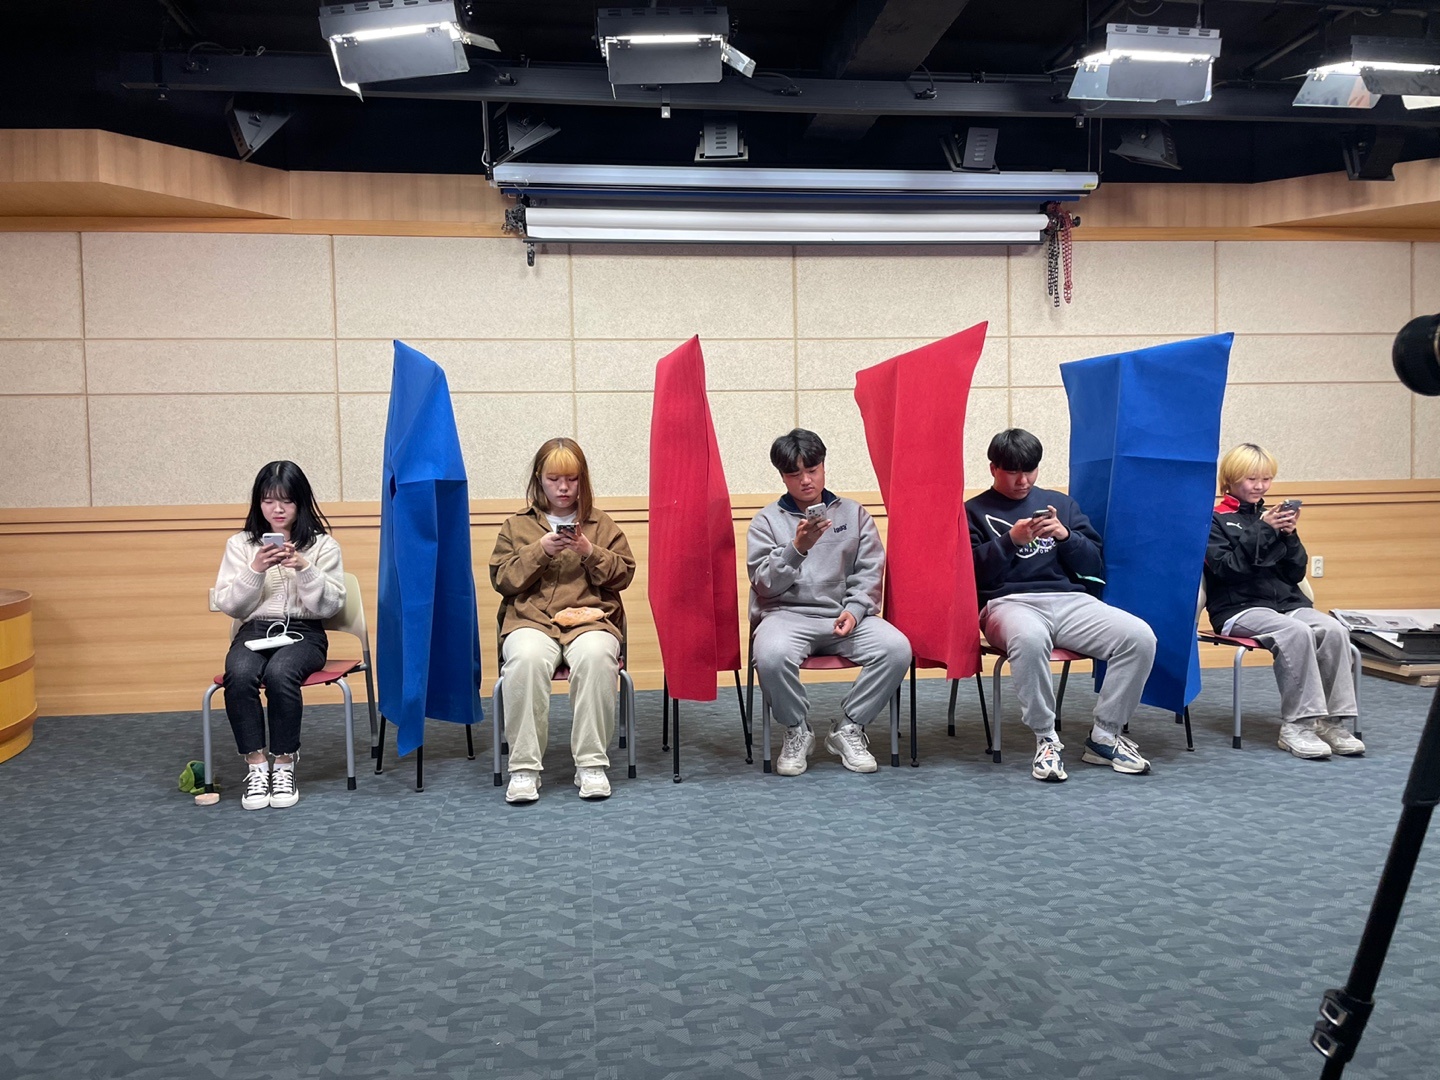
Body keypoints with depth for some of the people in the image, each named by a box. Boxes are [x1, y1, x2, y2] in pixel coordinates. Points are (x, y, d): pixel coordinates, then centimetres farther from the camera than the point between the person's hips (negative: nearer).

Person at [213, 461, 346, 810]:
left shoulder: (323, 544, 5)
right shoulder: (240, 544, 10)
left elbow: (331, 605, -2)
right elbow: (229, 605, 3)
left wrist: (305, 569, -16)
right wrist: (255, 571, -12)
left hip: (304, 633, -2)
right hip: (254, 631, 2)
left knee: (279, 673, -35)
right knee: (239, 674, -33)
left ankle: (284, 766, -19)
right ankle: (256, 767, -21)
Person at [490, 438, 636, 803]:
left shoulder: (602, 524, 17)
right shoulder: (516, 526, 17)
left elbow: (623, 574, 10)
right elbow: (502, 579, 8)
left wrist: (590, 552, -6)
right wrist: (539, 551, -5)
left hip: (589, 618, 0)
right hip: (531, 619, 0)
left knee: (595, 657, -36)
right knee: (526, 659, -36)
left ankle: (591, 763, -25)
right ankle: (524, 767, -26)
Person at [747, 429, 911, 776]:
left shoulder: (854, 513, 13)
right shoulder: (767, 520, 8)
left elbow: (869, 572, 7)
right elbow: (764, 584, -2)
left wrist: (854, 610, -11)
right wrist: (797, 548, -17)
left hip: (845, 614, 2)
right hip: (787, 613, -2)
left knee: (897, 648, -25)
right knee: (771, 656, -36)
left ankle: (848, 728, -5)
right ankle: (797, 732, -6)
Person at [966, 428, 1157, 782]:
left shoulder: (1060, 503, 23)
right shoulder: (974, 512, 14)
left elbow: (1094, 566, 16)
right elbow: (971, 573, -1)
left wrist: (1065, 536, -2)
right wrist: (1011, 540, -11)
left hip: (1070, 600, 4)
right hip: (1010, 602, -4)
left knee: (1140, 637, -22)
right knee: (1029, 638, -41)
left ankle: (1105, 738, -8)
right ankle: (1046, 739, -23)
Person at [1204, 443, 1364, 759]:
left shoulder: (1270, 517, 18)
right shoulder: (1215, 520, 4)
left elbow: (1296, 574, 13)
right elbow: (1227, 567, -12)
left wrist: (1289, 535, -3)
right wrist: (1262, 530, -15)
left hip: (1286, 602, 6)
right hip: (1239, 608, -5)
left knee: (1334, 631, -24)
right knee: (1296, 632, -34)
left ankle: (1331, 721, -21)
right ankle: (1295, 725, -28)